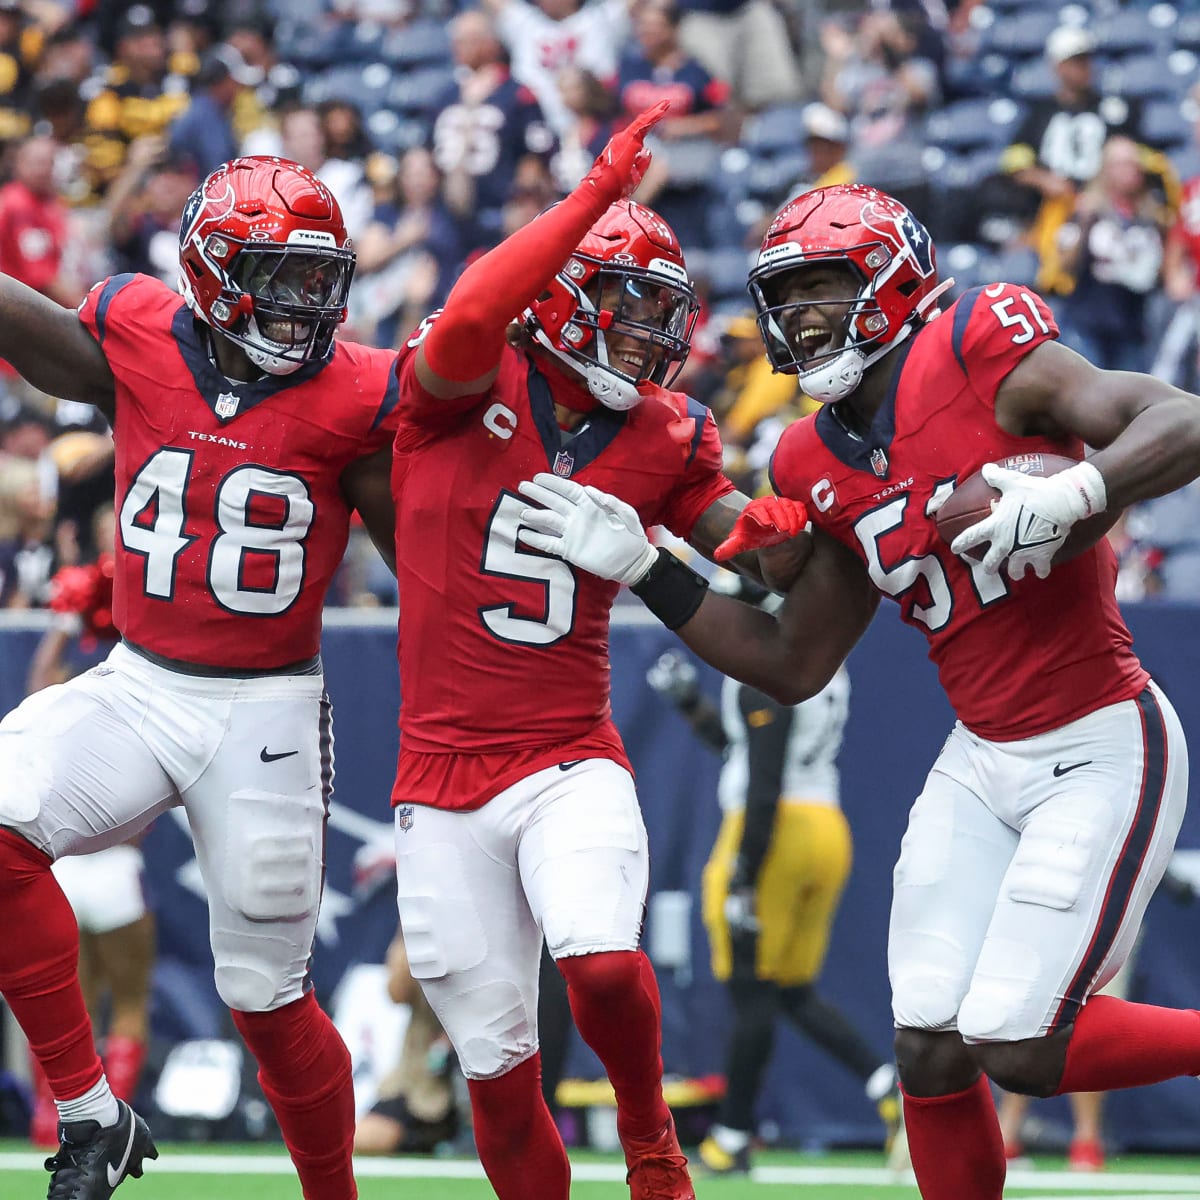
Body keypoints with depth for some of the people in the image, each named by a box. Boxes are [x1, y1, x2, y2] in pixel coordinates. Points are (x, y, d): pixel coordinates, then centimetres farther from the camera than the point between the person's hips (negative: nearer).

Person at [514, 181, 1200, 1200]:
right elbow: (794, 666, 13)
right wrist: (642, 570, 8)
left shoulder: (981, 358, -14)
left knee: (1016, 1048, -12)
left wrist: (1075, 494, -39)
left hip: (1101, 750, -7)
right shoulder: (827, 470, 7)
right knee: (931, 1050, 1)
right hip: (981, 762, 7)